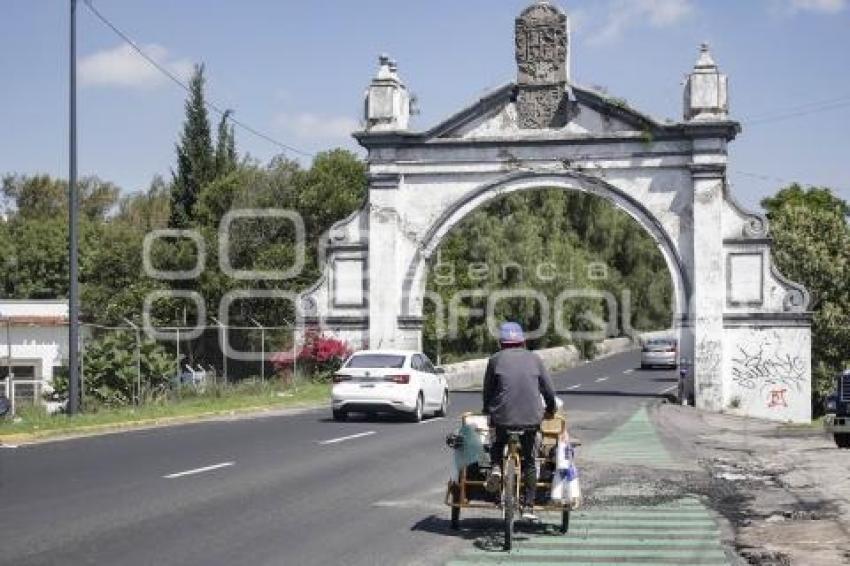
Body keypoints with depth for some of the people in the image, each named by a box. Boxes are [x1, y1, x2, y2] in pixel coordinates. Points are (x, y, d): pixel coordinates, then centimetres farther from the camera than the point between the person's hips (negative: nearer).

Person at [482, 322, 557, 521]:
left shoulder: (495, 359, 4)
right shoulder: (534, 359, 8)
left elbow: (487, 390, 10)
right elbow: (549, 390, 12)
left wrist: (487, 410, 27)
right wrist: (550, 410, 29)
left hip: (502, 416, -1)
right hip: (531, 417, 1)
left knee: (497, 443, 30)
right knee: (529, 461, 14)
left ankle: (496, 466, 1)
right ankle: (528, 506, 11)